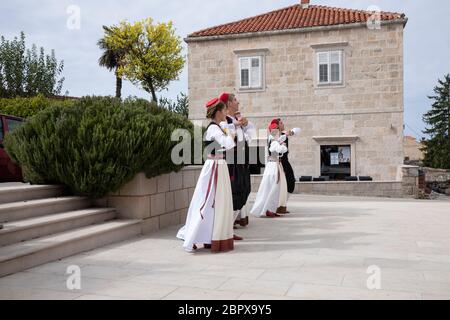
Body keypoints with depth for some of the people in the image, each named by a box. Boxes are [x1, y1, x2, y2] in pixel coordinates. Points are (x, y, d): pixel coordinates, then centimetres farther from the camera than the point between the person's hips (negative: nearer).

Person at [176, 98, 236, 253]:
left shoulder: (216, 128, 13)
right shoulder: (213, 128, -16)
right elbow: (229, 144, -27)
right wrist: (230, 134, -9)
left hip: (219, 168, 10)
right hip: (214, 168, -10)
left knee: (219, 204, 13)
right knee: (208, 205, -4)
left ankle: (213, 239, 21)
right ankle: (190, 241, 3)